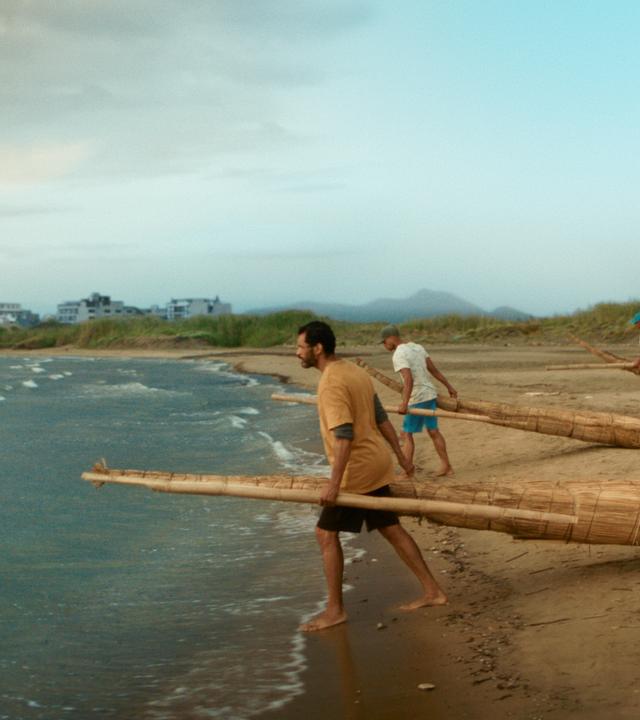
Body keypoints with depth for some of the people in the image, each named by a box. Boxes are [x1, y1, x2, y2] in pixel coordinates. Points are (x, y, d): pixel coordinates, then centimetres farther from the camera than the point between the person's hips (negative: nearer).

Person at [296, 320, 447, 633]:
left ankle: (335, 610, 4)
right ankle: (432, 591, 20)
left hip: (356, 468, -9)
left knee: (326, 533, -1)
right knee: (390, 527, 15)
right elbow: (382, 419, 16)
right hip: (377, 464, 9)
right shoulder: (355, 372, 11)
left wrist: (334, 483, -27)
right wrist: (401, 456, 21)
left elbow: (344, 434, -26)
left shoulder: (331, 383, -18)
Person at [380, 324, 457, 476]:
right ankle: (446, 466, 24)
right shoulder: (416, 347, 10)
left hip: (417, 398, -9)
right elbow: (434, 369, 13)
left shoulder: (399, 355, -16)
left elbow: (408, 380, -29)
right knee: (433, 431, 17)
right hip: (430, 394, 9)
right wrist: (449, 386, 19)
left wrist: (404, 403, -35)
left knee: (407, 434, -1)